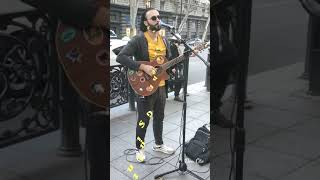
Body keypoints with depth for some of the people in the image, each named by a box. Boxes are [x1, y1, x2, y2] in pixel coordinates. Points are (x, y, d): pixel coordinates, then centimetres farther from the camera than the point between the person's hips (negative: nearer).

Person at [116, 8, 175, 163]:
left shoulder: (163, 40, 9)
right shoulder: (138, 40, -15)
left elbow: (169, 60, 18)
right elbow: (121, 57, -24)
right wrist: (143, 67, -27)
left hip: (160, 85, 7)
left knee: (159, 117, 19)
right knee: (144, 120, 4)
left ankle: (158, 144, 38)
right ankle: (139, 148, 23)